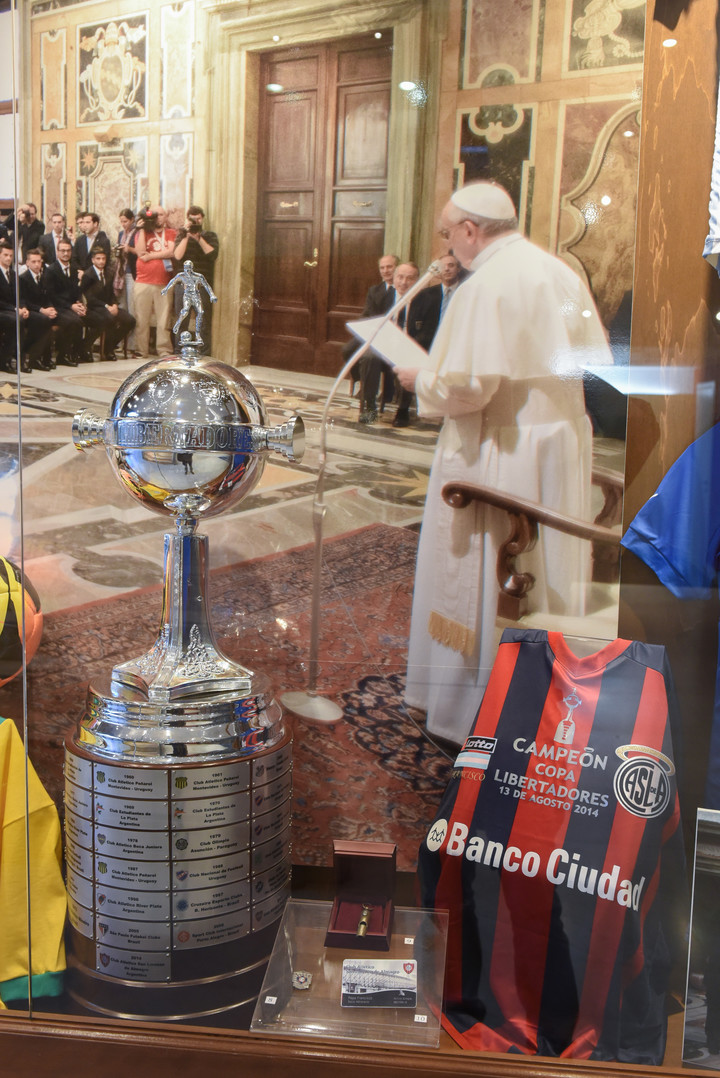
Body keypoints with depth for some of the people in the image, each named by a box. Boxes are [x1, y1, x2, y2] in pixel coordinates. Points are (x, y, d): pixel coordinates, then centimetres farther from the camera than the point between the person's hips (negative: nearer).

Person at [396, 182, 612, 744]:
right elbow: (597, 360, 12)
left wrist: (421, 381, -4)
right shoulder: (563, 272, 8)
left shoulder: (486, 285, -17)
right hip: (561, 449, 8)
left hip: (499, 456, -8)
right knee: (547, 572, 17)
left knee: (481, 582, 4)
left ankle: (479, 710, 15)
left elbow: (469, 384, -21)